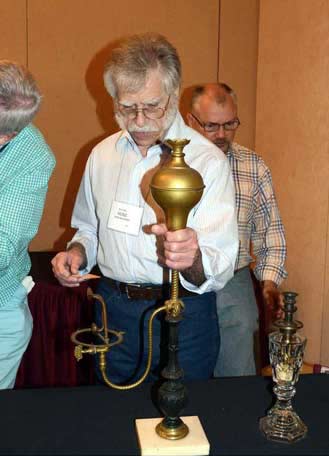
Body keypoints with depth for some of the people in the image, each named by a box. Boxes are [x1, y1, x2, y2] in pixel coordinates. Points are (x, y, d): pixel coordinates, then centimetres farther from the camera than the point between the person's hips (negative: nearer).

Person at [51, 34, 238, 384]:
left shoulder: (208, 161, -13)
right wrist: (77, 253, -3)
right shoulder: (102, 155, 4)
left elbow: (219, 268, -21)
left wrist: (192, 259, -42)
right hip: (114, 312, 4)